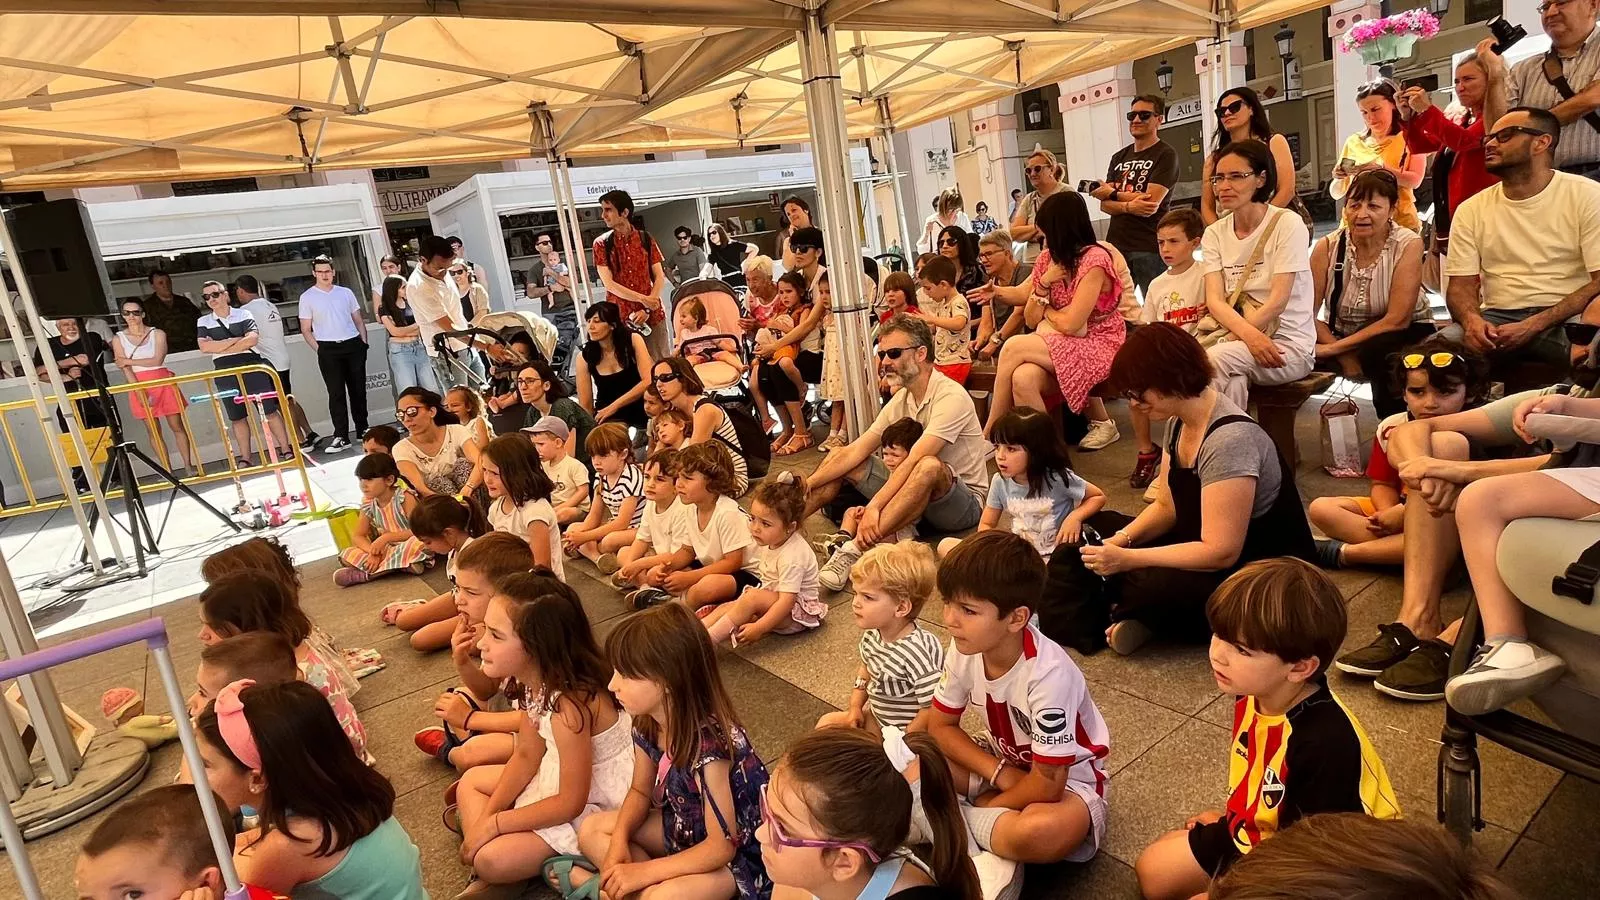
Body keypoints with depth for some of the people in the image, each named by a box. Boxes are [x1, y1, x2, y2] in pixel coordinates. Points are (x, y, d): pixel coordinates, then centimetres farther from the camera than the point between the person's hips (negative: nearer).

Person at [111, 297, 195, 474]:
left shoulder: (157, 334, 1)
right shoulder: (119, 339, 3)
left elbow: (157, 360, -10)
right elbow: (125, 370, -4)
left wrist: (130, 361, -8)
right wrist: (140, 393, -14)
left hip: (163, 382, -1)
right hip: (140, 387, 1)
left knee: (177, 426, 1)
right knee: (154, 430, 3)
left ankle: (188, 466, 7)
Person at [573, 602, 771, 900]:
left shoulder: (708, 746, -35)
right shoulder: (647, 722, -12)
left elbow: (721, 845, -26)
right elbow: (641, 792, 6)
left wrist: (643, 872, -25)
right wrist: (619, 840, -13)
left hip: (738, 854, -8)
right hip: (686, 827, 8)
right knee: (591, 830, 2)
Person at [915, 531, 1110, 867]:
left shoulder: (1048, 674, -34)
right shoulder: (964, 649, -17)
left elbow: (1047, 784, -28)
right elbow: (941, 725, -5)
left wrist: (986, 803, -13)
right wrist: (1000, 773, -18)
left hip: (1066, 780, -5)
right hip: (1003, 761, 5)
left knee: (1041, 832, -39)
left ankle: (959, 816, -12)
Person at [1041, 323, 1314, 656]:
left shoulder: (1229, 439, -28)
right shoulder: (1179, 423, 0)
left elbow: (1221, 551, -30)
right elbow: (1165, 507, 8)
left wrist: (1127, 559, -29)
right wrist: (1123, 538, -11)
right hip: (1204, 550, 10)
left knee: (1154, 588, -36)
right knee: (1097, 528, 10)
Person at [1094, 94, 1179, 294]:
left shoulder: (1165, 155, -1)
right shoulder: (1119, 157, 17)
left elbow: (1152, 202, -12)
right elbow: (1104, 205, 8)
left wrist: (1113, 193, 0)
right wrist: (1128, 206, -14)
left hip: (1149, 248, -5)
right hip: (1116, 244, 5)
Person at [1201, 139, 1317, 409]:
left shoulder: (1288, 224, -5)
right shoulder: (1215, 234, 7)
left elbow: (1278, 301, -13)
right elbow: (1214, 301, -6)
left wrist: (1234, 340, -18)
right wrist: (1249, 334, -24)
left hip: (1290, 345, -3)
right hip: (1237, 339, 3)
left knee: (1214, 358, -31)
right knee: (1234, 381, -32)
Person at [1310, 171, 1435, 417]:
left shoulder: (1408, 244, -14)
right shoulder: (1327, 247, -8)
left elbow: (1397, 320, -20)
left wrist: (1335, 348, -25)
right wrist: (1344, 356, -24)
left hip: (1402, 335, -2)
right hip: (1341, 335, 2)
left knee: (1381, 353, -36)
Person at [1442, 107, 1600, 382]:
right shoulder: (1471, 210, 10)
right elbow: (1461, 284, 5)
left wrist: (1533, 326, -20)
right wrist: (1471, 319, -19)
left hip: (1568, 317, -2)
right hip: (1498, 318, 2)